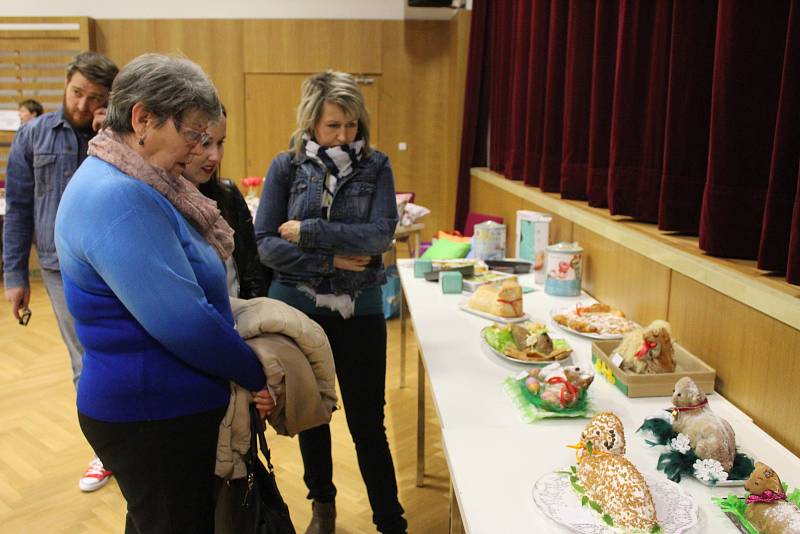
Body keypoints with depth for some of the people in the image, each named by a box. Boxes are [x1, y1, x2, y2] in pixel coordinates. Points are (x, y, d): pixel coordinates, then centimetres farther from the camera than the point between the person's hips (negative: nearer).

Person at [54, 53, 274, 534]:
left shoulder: (135, 184, 7)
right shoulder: (117, 197, -25)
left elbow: (183, 291, 16)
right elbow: (183, 322, -30)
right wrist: (255, 375, -15)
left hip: (153, 404, 10)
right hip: (152, 416, -10)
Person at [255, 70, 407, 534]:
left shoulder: (375, 166, -3)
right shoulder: (287, 167, -3)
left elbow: (381, 234, -16)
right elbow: (265, 244, -9)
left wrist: (308, 231, -17)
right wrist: (332, 259, -17)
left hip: (360, 309, -1)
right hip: (297, 307, 2)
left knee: (368, 422, 3)